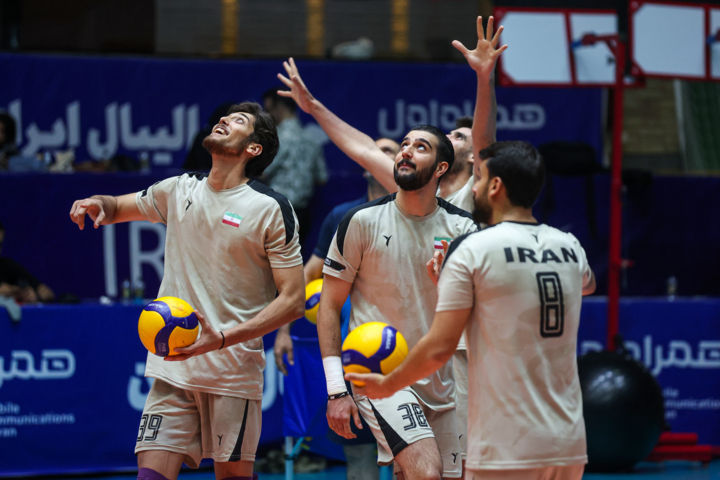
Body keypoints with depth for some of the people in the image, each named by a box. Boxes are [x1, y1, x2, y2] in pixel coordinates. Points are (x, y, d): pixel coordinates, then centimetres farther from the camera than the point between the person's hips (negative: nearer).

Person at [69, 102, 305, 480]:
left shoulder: (271, 209, -6)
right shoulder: (179, 191, 10)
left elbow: (293, 300, -9)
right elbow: (118, 207, 28)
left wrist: (221, 339, -21)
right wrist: (98, 204, 2)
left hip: (233, 374, -4)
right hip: (173, 368, 4)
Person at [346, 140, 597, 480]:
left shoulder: (472, 250, -7)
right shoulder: (570, 248, 10)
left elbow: (439, 349, -9)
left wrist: (386, 385, 8)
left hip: (506, 450, -6)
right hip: (569, 444, 6)